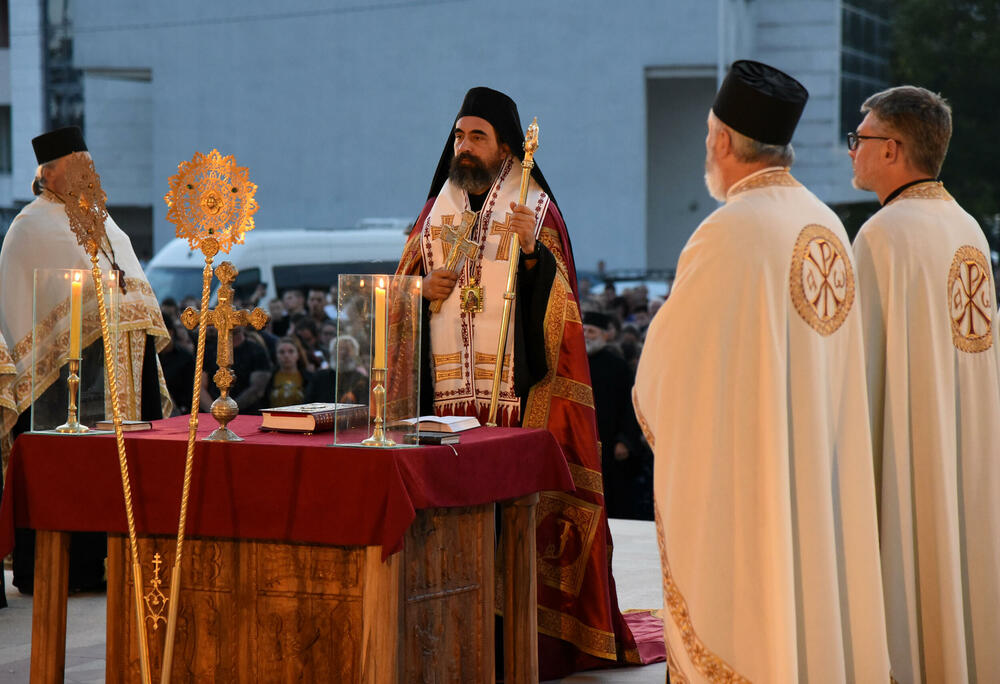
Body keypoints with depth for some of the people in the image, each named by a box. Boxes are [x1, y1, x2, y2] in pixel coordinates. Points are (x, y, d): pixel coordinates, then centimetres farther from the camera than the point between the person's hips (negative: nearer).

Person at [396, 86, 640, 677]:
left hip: (516, 385, -4)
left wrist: (533, 251, -22)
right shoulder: (436, 210, 16)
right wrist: (423, 288, -1)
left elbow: (556, 297, -6)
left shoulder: (537, 209, 3)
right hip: (446, 384, 4)